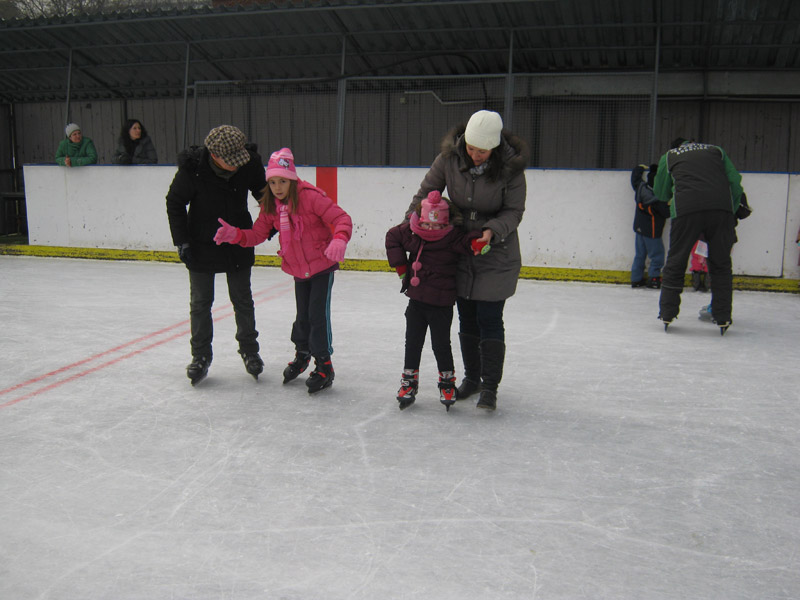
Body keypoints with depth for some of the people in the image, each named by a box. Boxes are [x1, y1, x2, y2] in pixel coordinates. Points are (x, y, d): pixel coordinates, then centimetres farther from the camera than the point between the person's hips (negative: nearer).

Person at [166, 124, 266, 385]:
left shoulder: (250, 162, -18)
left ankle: (249, 350, 28)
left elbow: (262, 190, 4)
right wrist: (181, 241, -10)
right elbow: (175, 203, -8)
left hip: (239, 242, 2)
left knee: (242, 299, 11)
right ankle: (201, 356, 22)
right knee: (200, 302, 6)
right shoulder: (192, 168, -24)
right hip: (202, 244, -1)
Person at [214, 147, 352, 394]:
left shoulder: (310, 196, -21)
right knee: (302, 313, 17)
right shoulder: (270, 205, -2)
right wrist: (235, 234, -17)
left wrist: (339, 240, -42)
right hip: (298, 269, 6)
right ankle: (302, 353, 41)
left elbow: (341, 218, -24)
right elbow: (257, 234, 1)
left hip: (322, 265, -6)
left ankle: (324, 365, 5)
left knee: (318, 313, -8)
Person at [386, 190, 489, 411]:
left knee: (441, 344, 4)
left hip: (442, 303, -3)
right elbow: (392, 237, 11)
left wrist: (478, 243, -47)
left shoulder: (453, 237, -15)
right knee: (413, 342, 12)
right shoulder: (410, 232, -4)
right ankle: (409, 381, 26)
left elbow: (467, 241, -25)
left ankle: (447, 381, 24)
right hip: (416, 299, 4)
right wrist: (399, 264, 8)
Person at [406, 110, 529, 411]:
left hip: (497, 255, -3)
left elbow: (514, 210, -10)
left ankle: (490, 386, 6)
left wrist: (493, 230, -26)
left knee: (489, 320, -4)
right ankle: (471, 377, 29)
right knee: (466, 319, 12)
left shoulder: (510, 167, -18)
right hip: (460, 251, 4)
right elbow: (427, 190, 1)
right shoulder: (449, 158, -11)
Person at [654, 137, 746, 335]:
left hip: (686, 208, -1)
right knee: (721, 265, 12)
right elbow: (735, 184, 17)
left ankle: (667, 314, 15)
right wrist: (731, 215, 24)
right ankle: (722, 318, 12)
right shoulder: (716, 151, 27)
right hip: (721, 207, 1)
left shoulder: (669, 156, 25)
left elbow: (661, 193, 29)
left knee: (675, 263, 11)